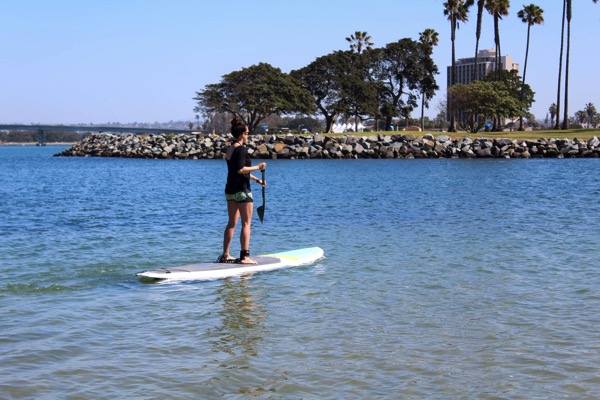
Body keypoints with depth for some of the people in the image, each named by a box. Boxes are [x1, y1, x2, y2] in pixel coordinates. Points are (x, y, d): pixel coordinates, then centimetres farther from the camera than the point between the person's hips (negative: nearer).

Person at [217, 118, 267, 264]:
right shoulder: (241, 149, -14)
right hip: (241, 190, -9)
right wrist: (257, 167, -12)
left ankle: (225, 255, 16)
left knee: (232, 223, 14)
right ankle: (244, 256, -6)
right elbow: (240, 170, -22)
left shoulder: (230, 149, 14)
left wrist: (257, 180, 23)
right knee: (246, 223, -4)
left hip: (230, 190, 9)